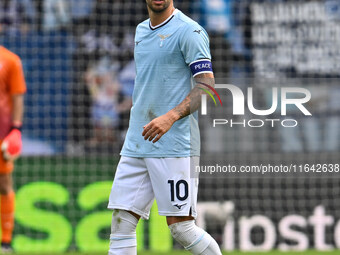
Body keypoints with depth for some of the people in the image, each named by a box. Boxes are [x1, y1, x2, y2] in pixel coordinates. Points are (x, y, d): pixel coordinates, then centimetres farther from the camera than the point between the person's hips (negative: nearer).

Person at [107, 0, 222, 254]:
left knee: (180, 226, -7)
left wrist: (170, 117, -25)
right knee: (122, 221, 1)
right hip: (136, 144, 7)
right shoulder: (141, 30, 17)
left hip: (175, 146, -7)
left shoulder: (189, 31, -8)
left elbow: (206, 85, -14)